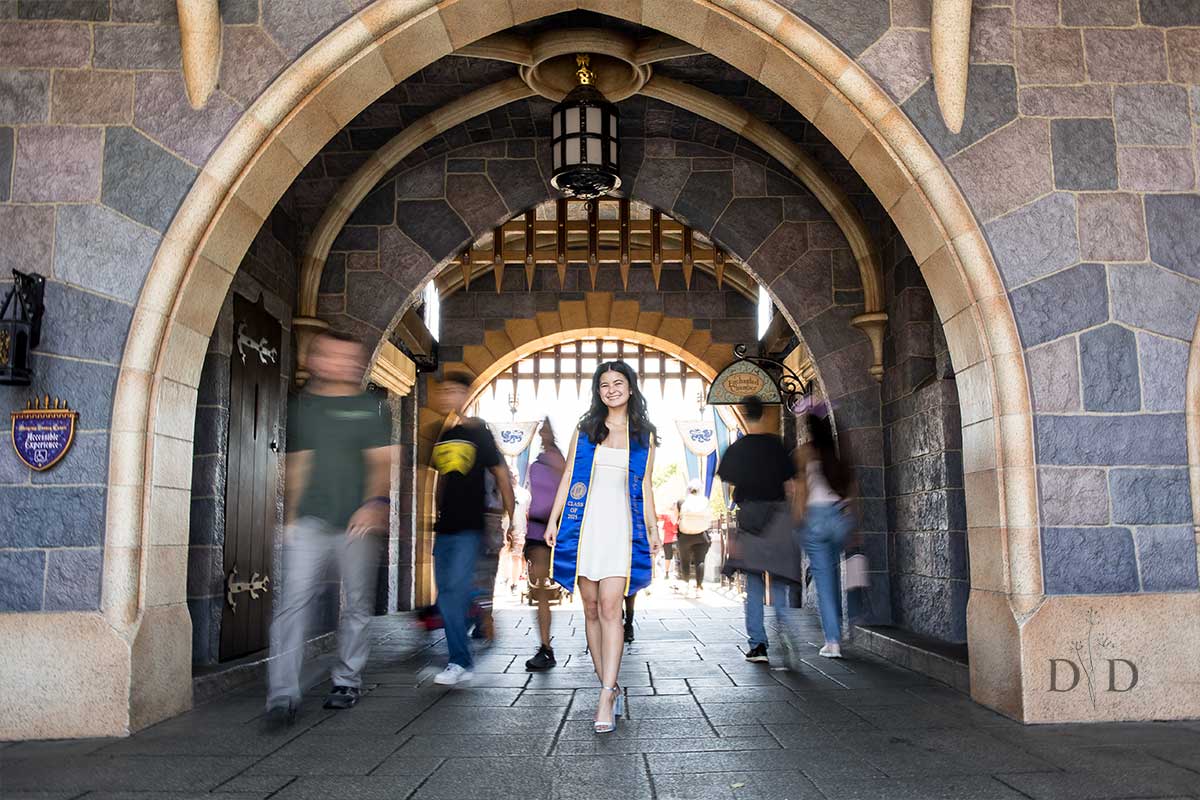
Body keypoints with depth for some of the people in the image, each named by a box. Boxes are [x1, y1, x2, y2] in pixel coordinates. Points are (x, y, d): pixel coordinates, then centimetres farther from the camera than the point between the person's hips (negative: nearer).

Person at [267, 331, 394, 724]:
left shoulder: (370, 408, 4)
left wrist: (375, 502, -18)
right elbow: (297, 464, 14)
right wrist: (290, 514, 11)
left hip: (357, 523, -1)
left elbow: (381, 462, -2)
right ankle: (283, 694, -7)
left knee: (357, 603, 7)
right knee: (295, 599, -9)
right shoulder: (300, 406, 11)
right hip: (309, 520, 1)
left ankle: (347, 681, 23)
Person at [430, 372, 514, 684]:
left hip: (469, 528, -6)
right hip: (444, 528, 6)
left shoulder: (478, 433, -3)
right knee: (447, 595, 6)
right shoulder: (438, 436, 10)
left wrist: (511, 520, -4)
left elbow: (502, 475, -1)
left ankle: (459, 662, -4)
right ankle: (464, 663, 15)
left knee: (455, 590, -13)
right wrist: (436, 516, 14)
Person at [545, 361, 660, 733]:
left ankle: (605, 698, -15)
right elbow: (568, 477, 10)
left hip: (620, 527, -2)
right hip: (584, 524, 2)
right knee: (591, 610, 4)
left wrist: (652, 530, 9)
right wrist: (553, 521, 4)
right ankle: (611, 689, 14)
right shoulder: (585, 429, 11)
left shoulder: (643, 435, 10)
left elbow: (645, 486, 12)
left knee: (610, 608, -14)